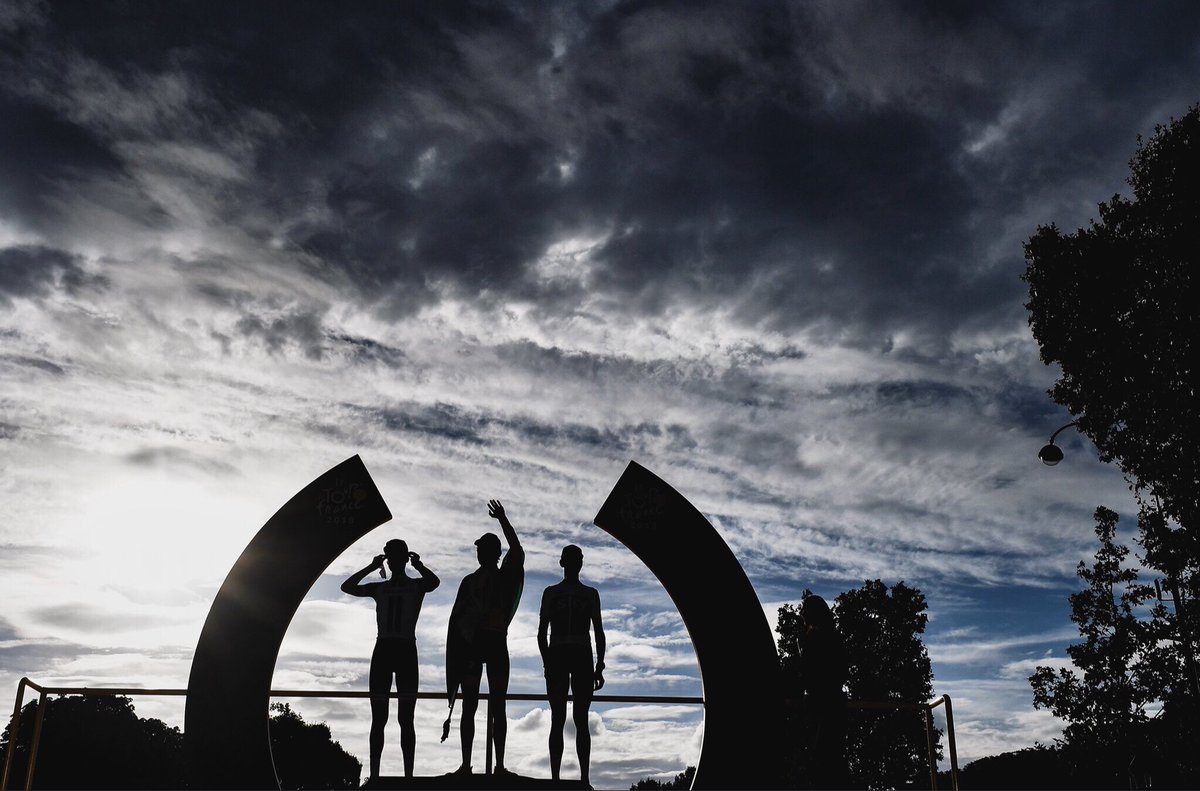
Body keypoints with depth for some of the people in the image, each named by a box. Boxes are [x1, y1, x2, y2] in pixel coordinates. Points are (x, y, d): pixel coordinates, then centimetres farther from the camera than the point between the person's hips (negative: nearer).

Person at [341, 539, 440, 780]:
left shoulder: (417, 585, 8)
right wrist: (371, 567, 5)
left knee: (405, 718, -3)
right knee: (378, 717, 2)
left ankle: (408, 774, -3)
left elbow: (435, 582, -15)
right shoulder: (379, 588, 17)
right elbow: (347, 587, 6)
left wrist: (418, 564, -6)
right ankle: (374, 773, 4)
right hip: (382, 649, 3)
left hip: (406, 651, -3)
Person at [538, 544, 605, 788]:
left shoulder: (591, 594, 9)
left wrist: (599, 666, 1)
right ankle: (555, 777, 3)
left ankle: (584, 778, -1)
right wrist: (547, 662, -8)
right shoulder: (551, 593, 7)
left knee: (581, 719, -2)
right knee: (557, 719, 0)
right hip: (556, 658, 0)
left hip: (583, 659, 0)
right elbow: (542, 632, 4)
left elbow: (599, 632, 8)